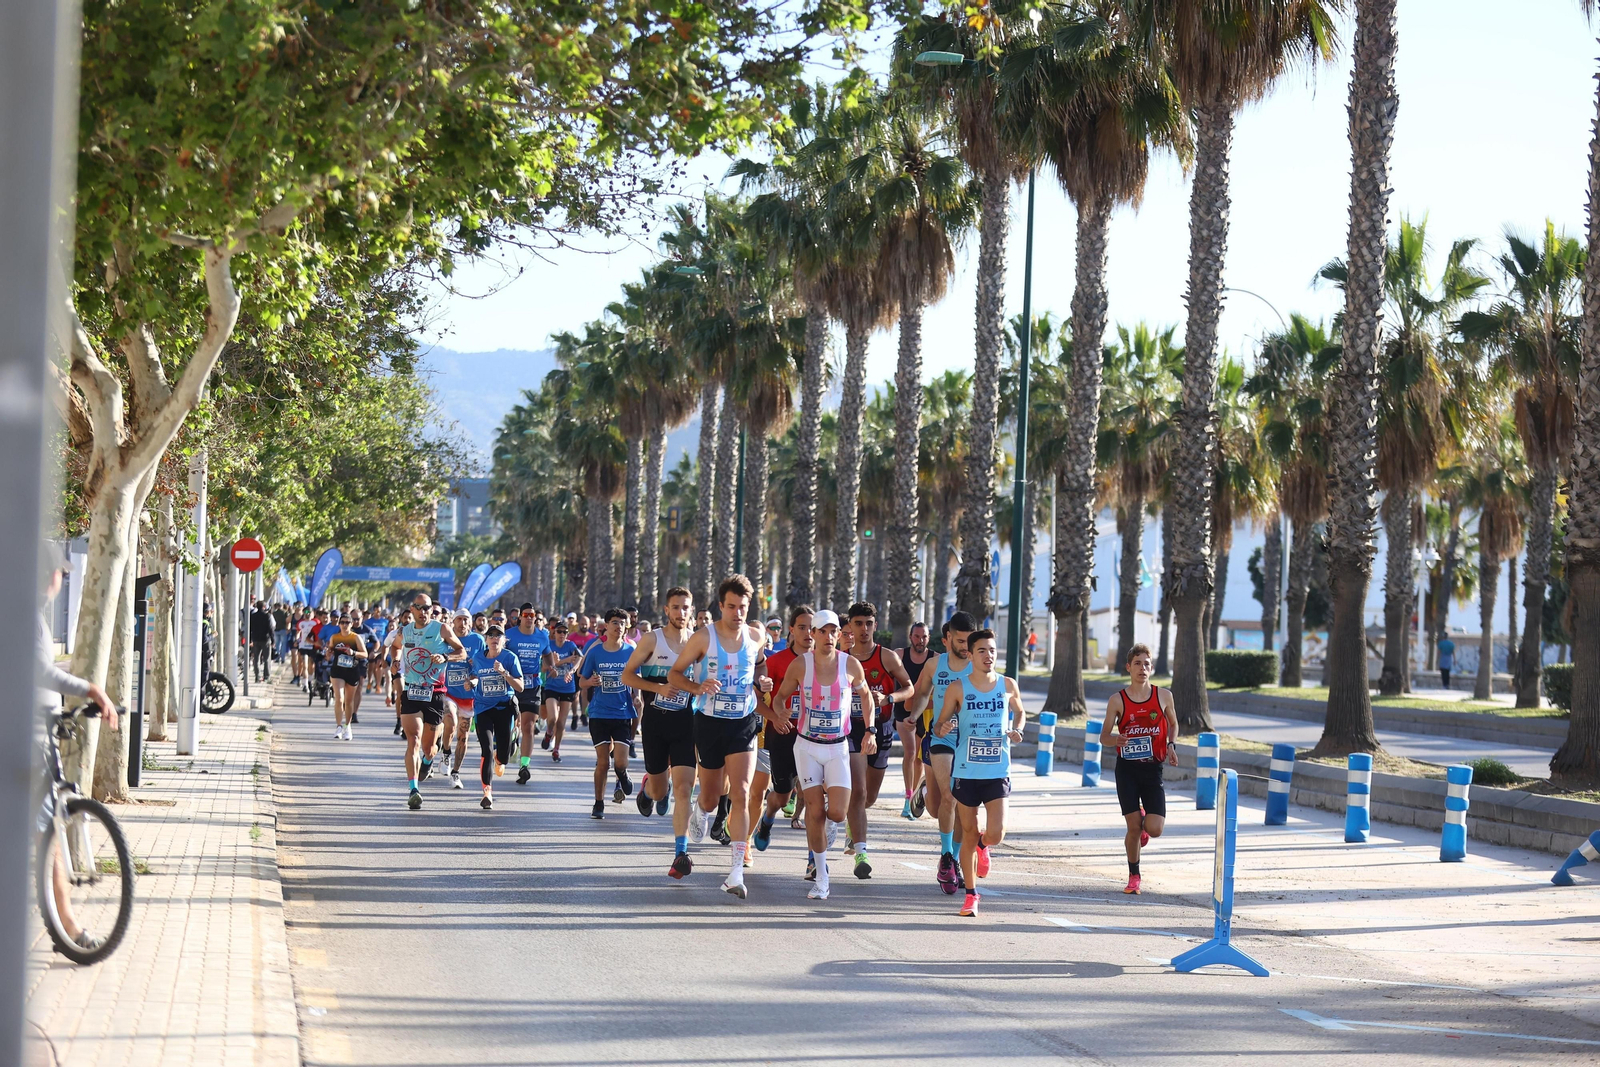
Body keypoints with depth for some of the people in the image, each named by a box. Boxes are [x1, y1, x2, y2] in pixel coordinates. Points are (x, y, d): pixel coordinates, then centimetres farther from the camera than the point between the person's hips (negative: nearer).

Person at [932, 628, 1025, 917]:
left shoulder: (1008, 685, 2)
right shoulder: (958, 689, -3)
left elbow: (1019, 711, 22)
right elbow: (940, 725, 3)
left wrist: (1016, 730, 1)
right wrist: (942, 729, -21)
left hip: (998, 772, 1)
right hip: (966, 771, -1)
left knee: (996, 834, -10)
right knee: (968, 834, 6)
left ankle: (983, 846, 29)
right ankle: (971, 894, 21)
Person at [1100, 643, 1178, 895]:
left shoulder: (1164, 696, 0)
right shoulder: (1117, 700, -4)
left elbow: (1173, 724, 18)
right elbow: (1104, 736, 1)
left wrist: (1171, 745, -1)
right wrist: (1117, 739, -22)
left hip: (1153, 769, 1)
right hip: (1127, 768, -1)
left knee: (1154, 829, -9)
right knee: (1133, 828, -4)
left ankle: (1144, 820, 29)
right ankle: (1134, 877, 16)